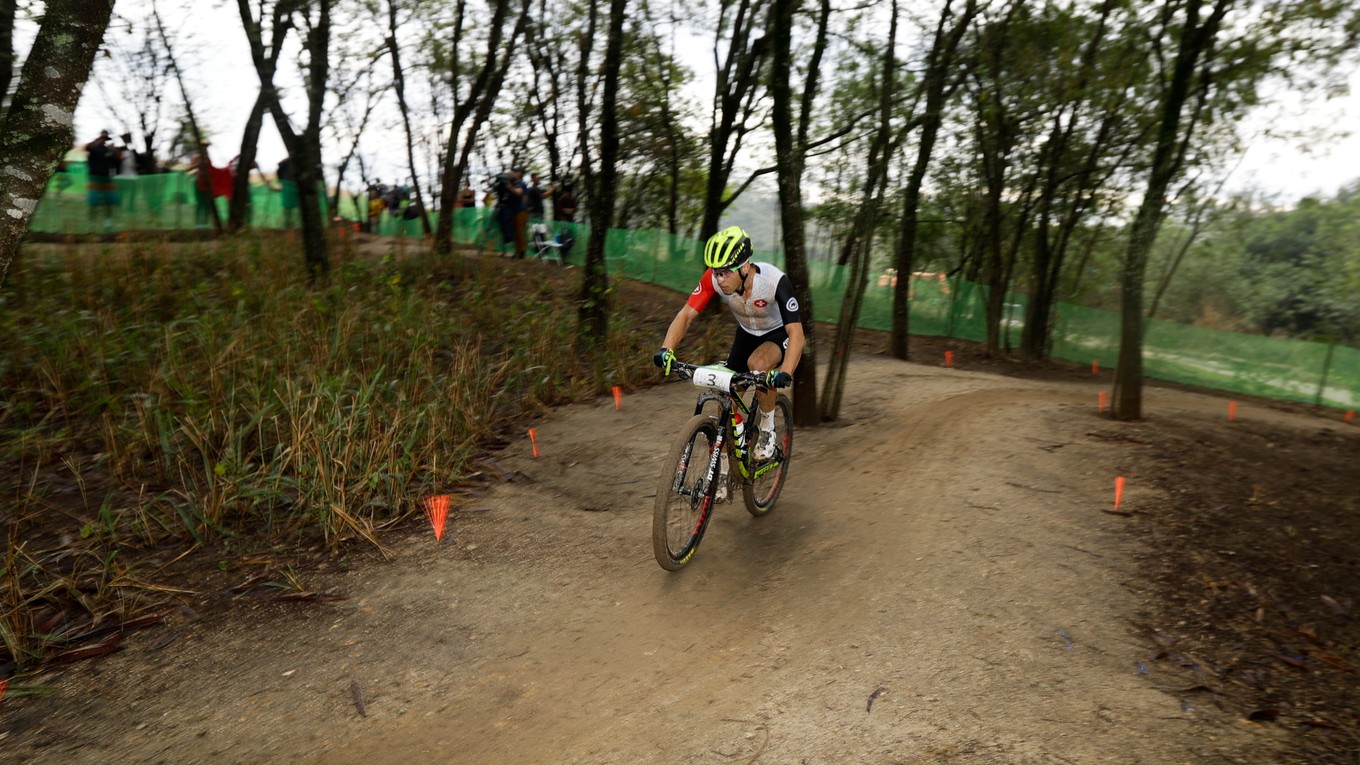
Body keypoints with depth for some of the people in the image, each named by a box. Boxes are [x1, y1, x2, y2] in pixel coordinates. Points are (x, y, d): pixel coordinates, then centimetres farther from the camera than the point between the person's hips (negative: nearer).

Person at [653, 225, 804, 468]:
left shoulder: (775, 281, -36)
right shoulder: (714, 278, -26)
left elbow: (796, 333, -40)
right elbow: (686, 314, -24)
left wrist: (785, 373, -56)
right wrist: (666, 350, -41)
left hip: (779, 334, -4)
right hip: (746, 334, 4)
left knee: (758, 364, -35)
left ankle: (767, 427, -9)